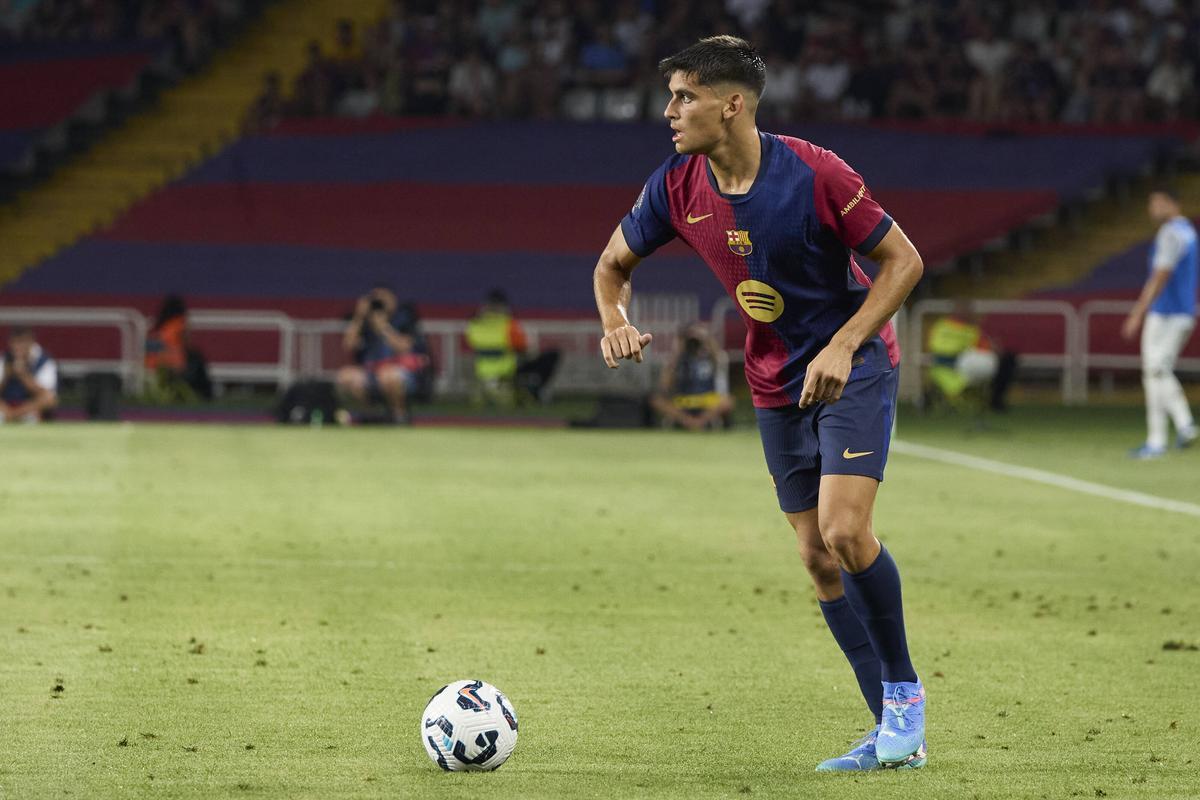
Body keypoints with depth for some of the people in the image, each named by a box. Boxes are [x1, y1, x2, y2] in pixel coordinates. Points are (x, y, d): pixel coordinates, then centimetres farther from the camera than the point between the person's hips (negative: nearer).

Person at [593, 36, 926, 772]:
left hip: (854, 366, -5)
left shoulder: (813, 173, -22)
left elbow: (903, 260, -14)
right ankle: (894, 730, 11)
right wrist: (615, 319, -13)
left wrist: (843, 346, -23)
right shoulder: (676, 187, -7)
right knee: (818, 557, 3)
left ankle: (903, 689, -2)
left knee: (845, 531, -22)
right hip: (777, 384, 6)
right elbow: (614, 264, 9)